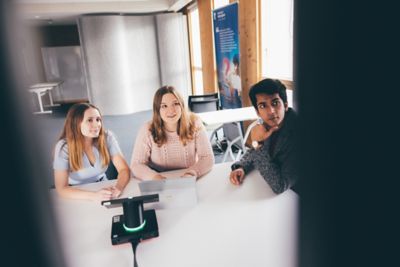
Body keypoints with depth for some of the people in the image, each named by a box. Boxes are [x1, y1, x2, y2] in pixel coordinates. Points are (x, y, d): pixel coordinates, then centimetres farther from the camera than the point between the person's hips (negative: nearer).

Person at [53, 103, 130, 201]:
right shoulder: (64, 147, -18)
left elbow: (124, 169, -13)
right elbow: (61, 188, -21)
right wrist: (95, 195, -35)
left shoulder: (107, 137, -13)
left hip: (103, 187, 2)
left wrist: (118, 188, -33)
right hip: (78, 194, -2)